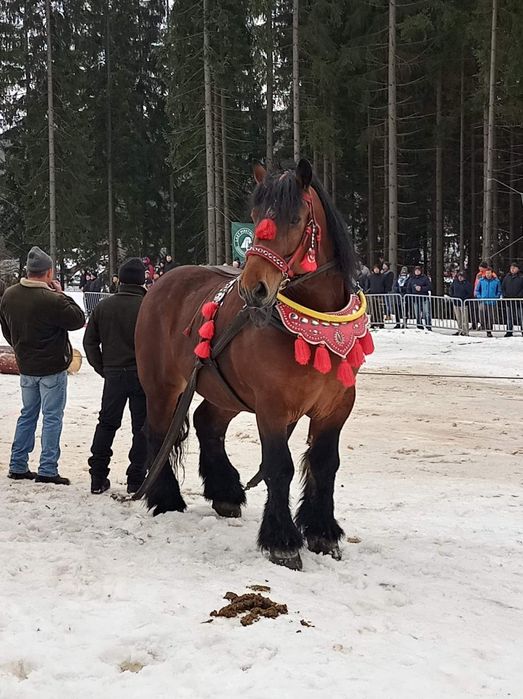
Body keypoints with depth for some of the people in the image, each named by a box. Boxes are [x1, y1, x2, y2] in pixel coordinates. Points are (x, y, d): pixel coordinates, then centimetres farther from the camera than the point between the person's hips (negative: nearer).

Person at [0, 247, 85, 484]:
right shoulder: (51, 300, -25)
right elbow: (79, 319, -14)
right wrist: (61, 294, -8)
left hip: (26, 366, 7)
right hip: (52, 367, -7)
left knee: (27, 414, 18)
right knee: (52, 417, 2)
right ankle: (48, 470, 2)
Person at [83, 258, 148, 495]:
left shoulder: (104, 306, 3)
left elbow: (90, 341, 6)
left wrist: (102, 368, 13)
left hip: (113, 374, 4)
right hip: (142, 375, -4)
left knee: (106, 423, 15)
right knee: (142, 426, 5)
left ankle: (98, 477, 13)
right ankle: (136, 479, 5)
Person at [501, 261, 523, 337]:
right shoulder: (507, 277, 11)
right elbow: (502, 287, 15)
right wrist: (505, 295, 3)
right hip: (509, 300, 4)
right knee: (509, 317, 7)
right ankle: (509, 331, 11)